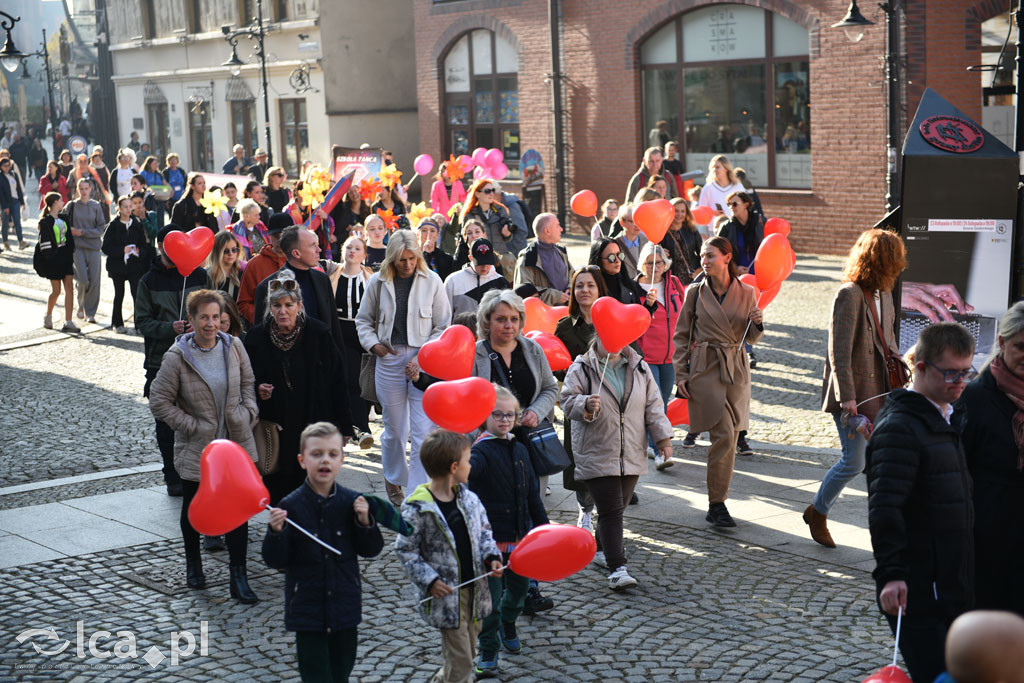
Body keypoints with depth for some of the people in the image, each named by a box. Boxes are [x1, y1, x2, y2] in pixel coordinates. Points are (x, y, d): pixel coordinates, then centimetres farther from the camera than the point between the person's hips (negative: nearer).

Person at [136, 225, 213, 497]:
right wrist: (169, 328, -19)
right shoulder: (149, 281, 2)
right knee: (167, 423, 5)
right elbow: (142, 321, -1)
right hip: (161, 362, -1)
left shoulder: (199, 276, 6)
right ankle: (173, 477, 15)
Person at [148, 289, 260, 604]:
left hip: (236, 443, 2)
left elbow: (248, 383, 11)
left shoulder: (234, 346, -3)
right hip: (196, 448, -2)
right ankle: (193, 563, 39)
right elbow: (159, 401, -8)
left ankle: (238, 578, 8)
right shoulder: (177, 357, -12)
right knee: (193, 507, 14)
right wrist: (190, 425, -10)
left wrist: (247, 413, -2)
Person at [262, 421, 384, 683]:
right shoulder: (290, 506, -11)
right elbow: (275, 561, -10)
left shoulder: (351, 502, -4)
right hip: (307, 609, -2)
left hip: (345, 607, 3)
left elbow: (371, 550, 1)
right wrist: (275, 532, -27)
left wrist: (365, 521, -15)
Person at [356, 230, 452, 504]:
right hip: (390, 359, 2)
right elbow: (363, 320, 17)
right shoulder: (378, 282, 4)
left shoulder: (431, 281, 0)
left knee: (423, 430, -8)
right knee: (394, 428, 12)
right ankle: (393, 479, 35)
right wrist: (373, 344, 1)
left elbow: (444, 325, 4)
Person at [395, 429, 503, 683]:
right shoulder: (417, 508, -17)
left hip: (474, 589, 7)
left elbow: (484, 531, 14)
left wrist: (491, 557, -4)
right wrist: (429, 581, -17)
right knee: (460, 661, -5)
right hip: (445, 595, -7)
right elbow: (405, 550, -10)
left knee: (469, 651, 17)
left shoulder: (469, 499, 2)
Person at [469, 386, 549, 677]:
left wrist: (542, 525, 17)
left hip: (519, 534, 6)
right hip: (491, 536, -6)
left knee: (519, 586, 19)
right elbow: (467, 469, -36)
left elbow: (532, 493, 17)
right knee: (490, 594, -2)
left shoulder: (520, 450, 9)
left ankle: (507, 627, 46)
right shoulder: (483, 450, -11)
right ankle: (488, 651, 13)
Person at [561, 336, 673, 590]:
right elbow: (568, 401, -6)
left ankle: (605, 546, 37)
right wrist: (586, 405, -26)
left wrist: (663, 437, 6)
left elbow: (653, 405, 11)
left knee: (618, 506, 13)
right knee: (610, 510, -10)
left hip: (632, 454, 5)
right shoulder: (581, 369, -4)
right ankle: (617, 569, -10)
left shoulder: (639, 367, 8)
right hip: (597, 454, -4)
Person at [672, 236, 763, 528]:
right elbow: (681, 335, 5)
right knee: (723, 435, -13)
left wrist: (758, 323, -9)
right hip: (705, 369, -3)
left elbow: (750, 338, 13)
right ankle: (716, 504, -3)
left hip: (735, 370, 3)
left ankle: (718, 502, 18)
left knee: (729, 437, 5)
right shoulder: (695, 292, 1)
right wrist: (681, 375, -1)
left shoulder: (746, 293, 5)